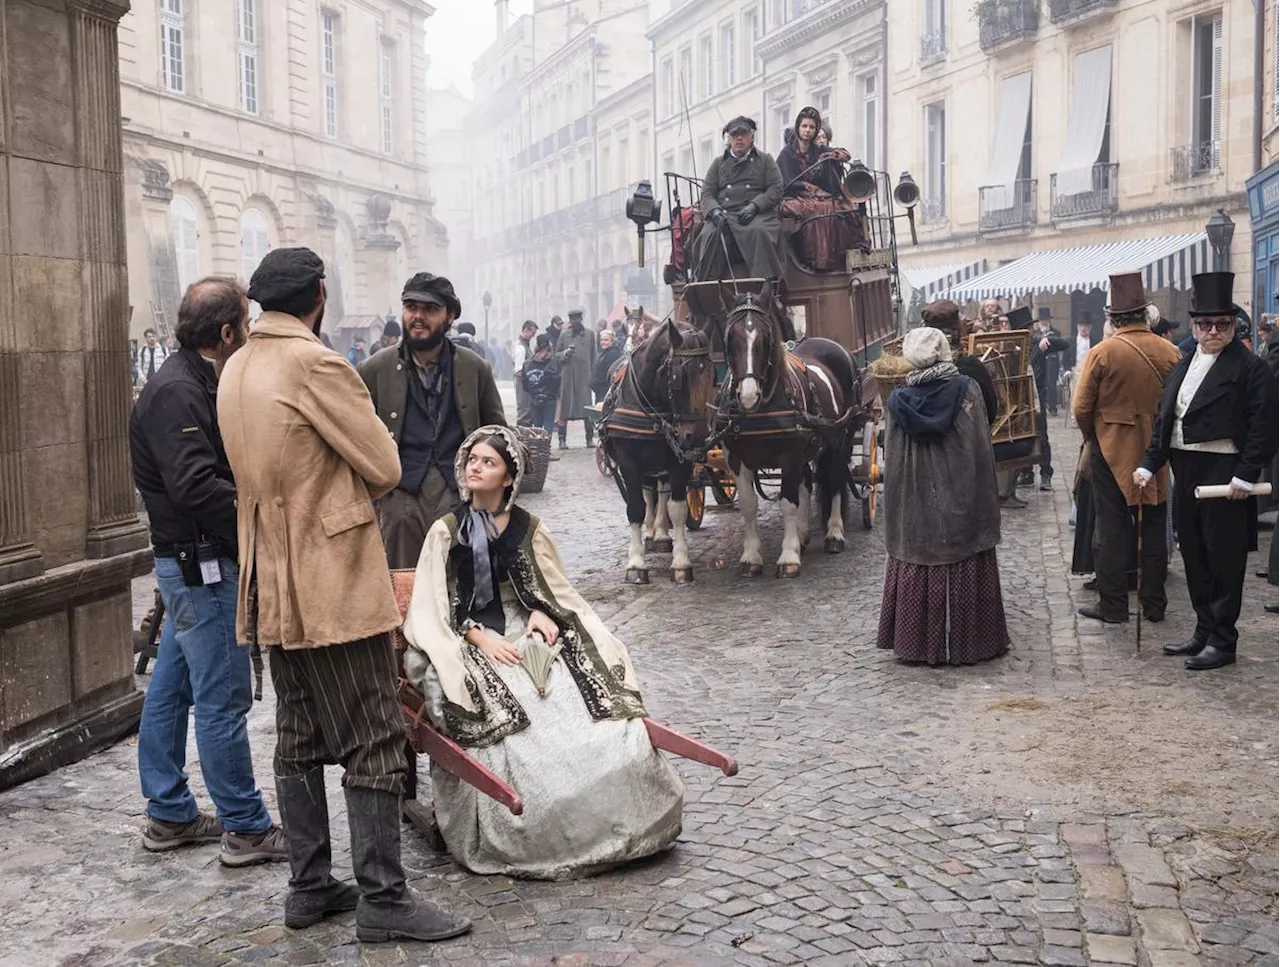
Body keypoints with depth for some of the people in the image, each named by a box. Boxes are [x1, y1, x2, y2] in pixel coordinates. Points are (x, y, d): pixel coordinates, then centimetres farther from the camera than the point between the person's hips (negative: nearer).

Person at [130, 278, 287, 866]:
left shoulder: (190, 384, 14)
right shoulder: (177, 392, -18)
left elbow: (221, 468, 16)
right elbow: (196, 486, -27)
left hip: (188, 564, 10)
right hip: (201, 562, -10)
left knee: (170, 689, 16)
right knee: (223, 700, -2)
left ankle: (169, 816, 27)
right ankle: (246, 829, 7)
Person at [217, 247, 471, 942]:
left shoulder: (236, 370, 11)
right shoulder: (315, 365, -16)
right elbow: (384, 467, -13)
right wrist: (350, 489, 6)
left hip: (274, 589, 9)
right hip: (336, 585, -9)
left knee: (299, 741, 13)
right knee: (373, 742, -2)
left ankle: (309, 887, 21)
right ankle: (382, 899, 1)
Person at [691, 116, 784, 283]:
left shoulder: (765, 160, 19)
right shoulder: (719, 163, 24)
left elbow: (776, 189, 7)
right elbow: (707, 194, 15)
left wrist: (754, 206, -11)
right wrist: (715, 211, -8)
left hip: (757, 214, -2)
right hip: (724, 214, 2)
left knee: (759, 232, -37)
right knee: (709, 236, -31)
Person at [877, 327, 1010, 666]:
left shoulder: (898, 401, -4)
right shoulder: (967, 390, -8)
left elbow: (892, 461, 1)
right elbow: (983, 450, -5)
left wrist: (897, 508, 11)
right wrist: (985, 497, 3)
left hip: (916, 505, 1)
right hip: (963, 502, -1)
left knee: (920, 568, 9)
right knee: (965, 572, 8)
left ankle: (918, 642, 14)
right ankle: (970, 641, 16)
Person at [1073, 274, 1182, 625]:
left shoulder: (1102, 353, -13)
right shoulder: (1170, 352, -5)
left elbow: (1082, 407, -11)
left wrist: (1092, 437, 7)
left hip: (1111, 450, -3)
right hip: (1157, 451, 3)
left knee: (1112, 529, 5)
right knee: (1153, 527, 12)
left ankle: (1113, 605, 9)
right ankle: (1154, 604, 20)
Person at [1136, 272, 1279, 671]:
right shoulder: (1183, 367, 14)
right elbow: (1164, 420, 14)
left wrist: (1246, 474, -18)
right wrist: (1149, 464, 6)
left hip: (1224, 474, -7)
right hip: (1185, 470, 7)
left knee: (1224, 558, 0)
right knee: (1194, 554, 14)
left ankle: (1222, 640, 9)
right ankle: (1204, 631, 25)